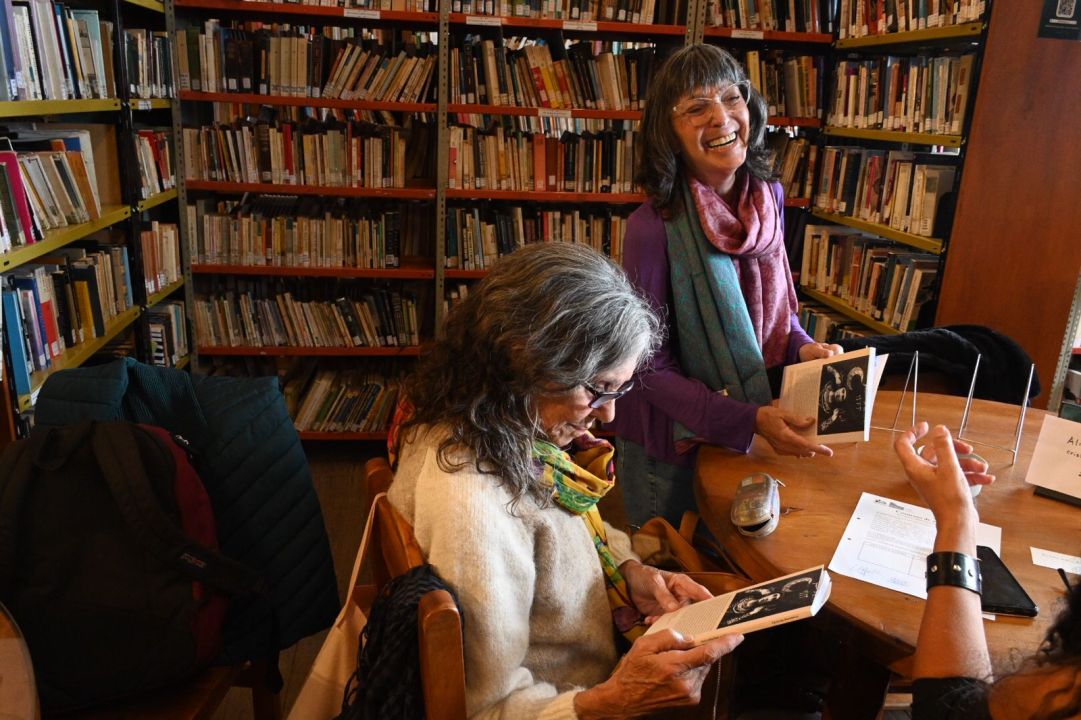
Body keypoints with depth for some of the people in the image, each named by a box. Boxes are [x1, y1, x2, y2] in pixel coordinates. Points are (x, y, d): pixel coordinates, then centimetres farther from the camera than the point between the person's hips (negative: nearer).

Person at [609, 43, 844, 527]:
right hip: (672, 447, -5)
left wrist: (802, 347, -11)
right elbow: (650, 369, -20)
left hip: (753, 436, 5)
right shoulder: (653, 227, -25)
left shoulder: (767, 197, -7)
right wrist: (749, 420, -28)